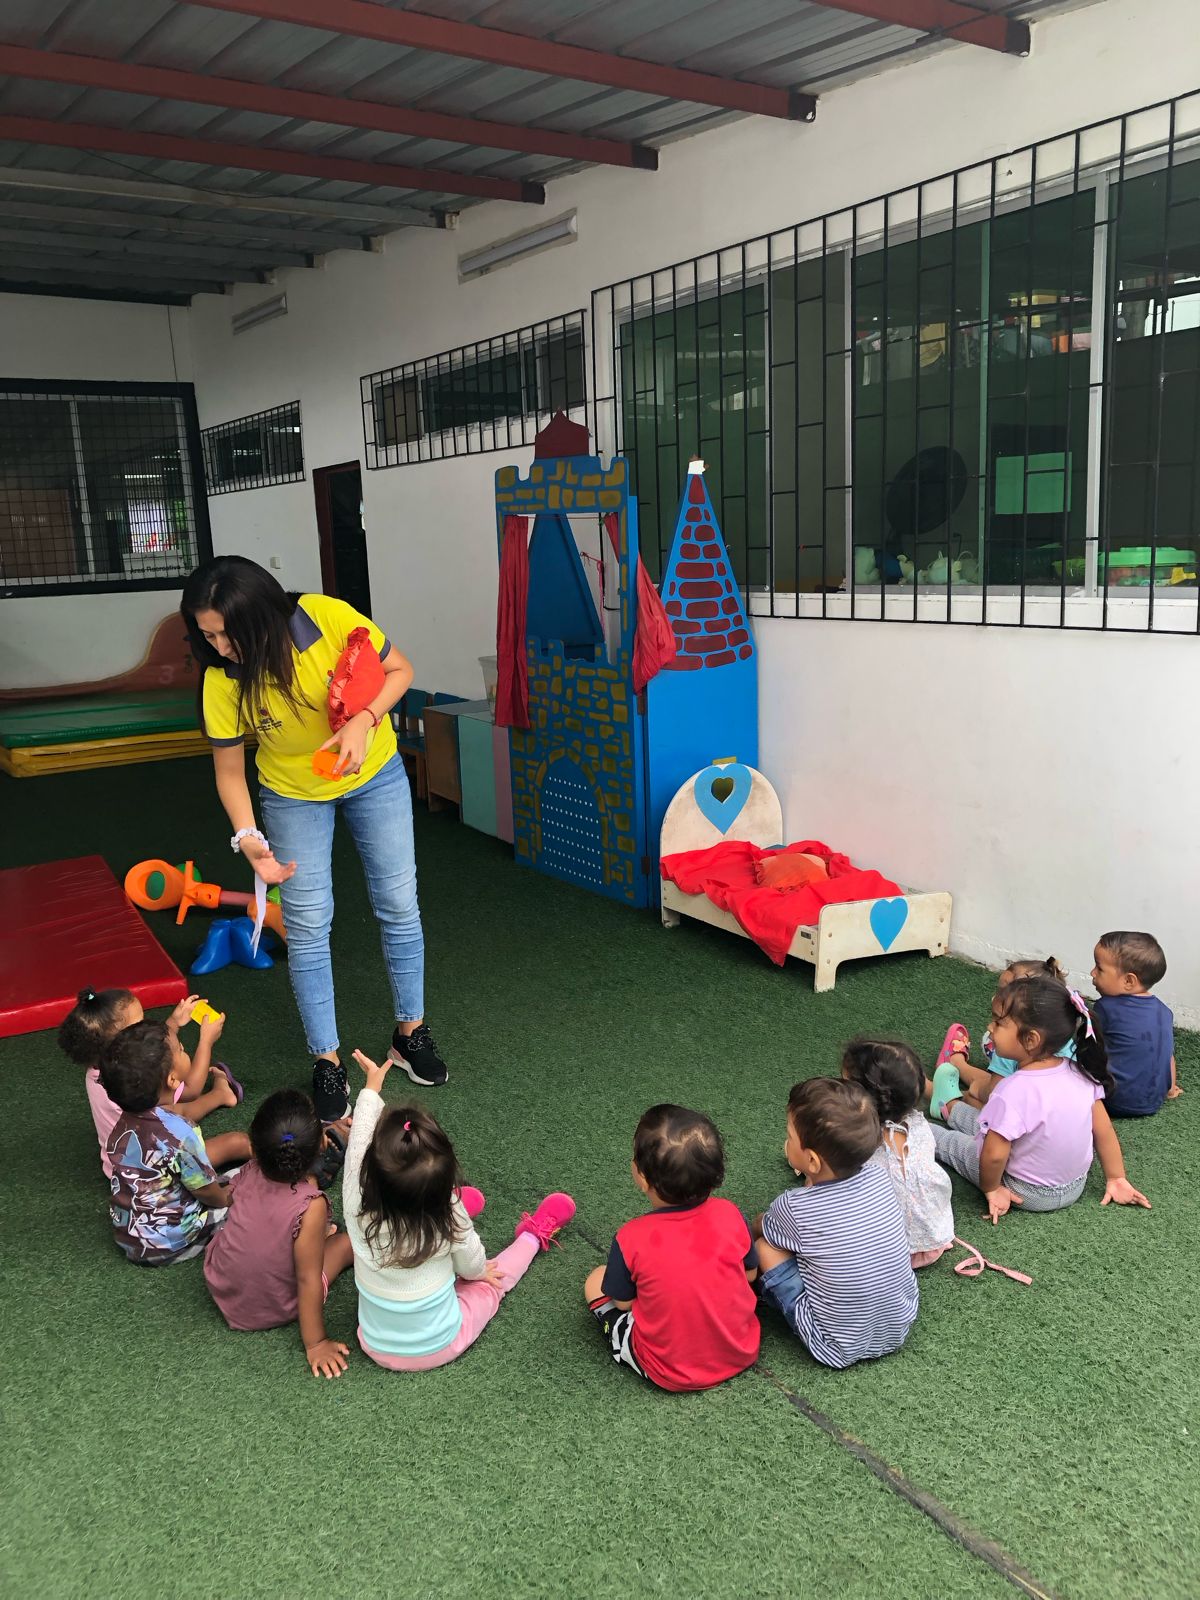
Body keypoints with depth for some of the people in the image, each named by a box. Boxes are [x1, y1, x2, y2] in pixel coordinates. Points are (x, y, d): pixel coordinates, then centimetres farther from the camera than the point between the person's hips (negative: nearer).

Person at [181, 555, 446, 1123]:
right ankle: (327, 1061, 14)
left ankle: (410, 1033, 25)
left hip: (375, 776, 0)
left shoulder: (327, 617, -29)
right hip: (294, 794, 0)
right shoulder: (222, 682, -24)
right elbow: (229, 770, -13)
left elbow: (398, 671, -15)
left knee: (399, 906, 6)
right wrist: (247, 835, -28)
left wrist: (364, 721, -32)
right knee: (307, 927, -1)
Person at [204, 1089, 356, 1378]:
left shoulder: (249, 1173, -21)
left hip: (221, 1287, 4)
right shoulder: (311, 1207, -35)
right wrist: (315, 1344, -14)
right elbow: (308, 1282, -26)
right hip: (274, 1311, -4)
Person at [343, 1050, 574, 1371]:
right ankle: (533, 1236, 47)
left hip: (377, 1348, 3)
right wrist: (480, 1270, 15)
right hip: (440, 1348, -3)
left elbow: (358, 1142, -10)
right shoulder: (450, 1219, -30)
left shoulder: (358, 1209, -28)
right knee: (491, 1279, 21)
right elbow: (473, 1267, -9)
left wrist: (371, 1087, 5)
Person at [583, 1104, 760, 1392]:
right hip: (742, 1354, 3)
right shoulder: (730, 1215, -16)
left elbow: (624, 1302, -6)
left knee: (595, 1281, 13)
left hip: (672, 1373, -3)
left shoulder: (630, 1240, -24)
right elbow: (750, 1273, 1)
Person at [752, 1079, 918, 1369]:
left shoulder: (794, 1208, -23)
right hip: (901, 1326, 5)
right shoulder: (878, 1177, -12)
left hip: (839, 1350, -5)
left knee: (765, 1246, -4)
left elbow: (759, 1228, 3)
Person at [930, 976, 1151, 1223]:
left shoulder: (1014, 1091, -34)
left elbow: (994, 1155, -31)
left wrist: (991, 1189, -12)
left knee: (952, 1141, 16)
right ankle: (951, 1109, 56)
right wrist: (1117, 1179, 8)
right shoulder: (1079, 1071, -15)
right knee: (991, 1126, 28)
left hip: (1028, 1194, -6)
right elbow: (1104, 1130, -5)